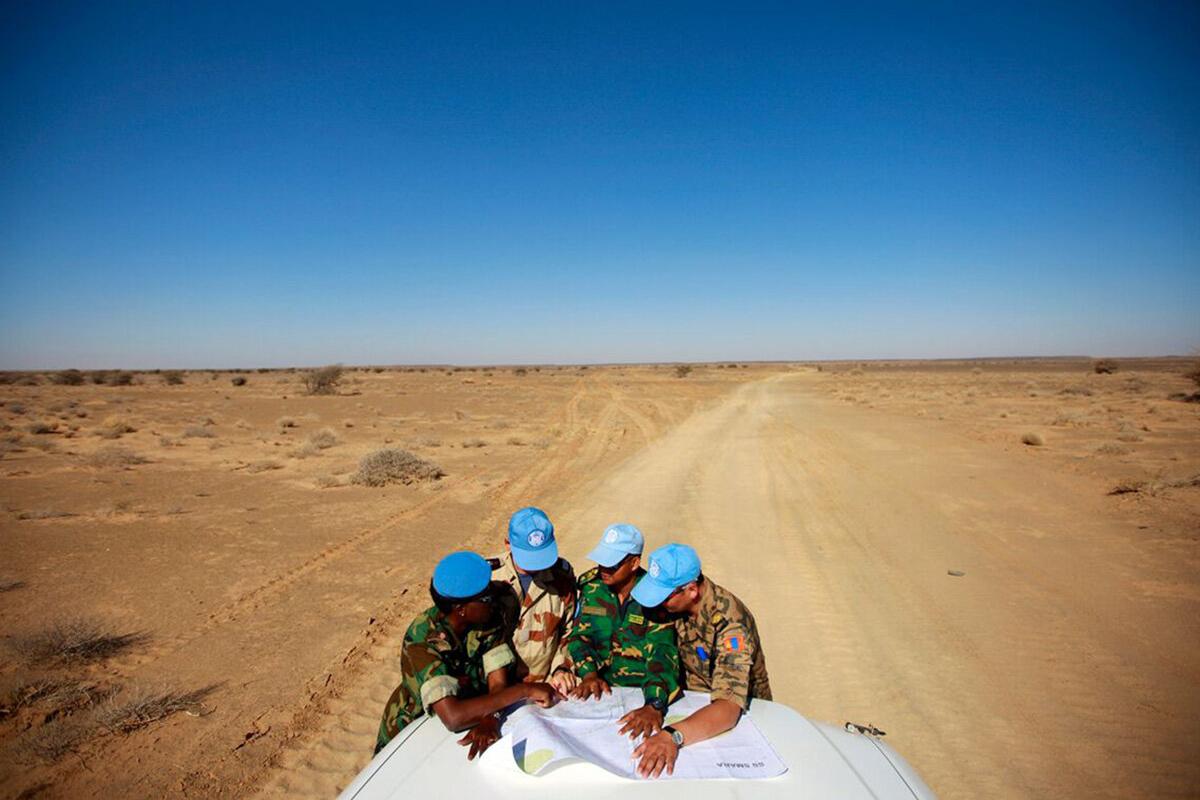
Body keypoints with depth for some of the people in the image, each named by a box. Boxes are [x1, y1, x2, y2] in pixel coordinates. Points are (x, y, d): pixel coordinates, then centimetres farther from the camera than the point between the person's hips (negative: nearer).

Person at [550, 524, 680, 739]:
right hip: (601, 687, 3)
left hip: (642, 689, -3)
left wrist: (654, 705, -39)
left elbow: (662, 651, -24)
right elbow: (579, 634, 1)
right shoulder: (590, 585, -2)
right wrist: (590, 674, -18)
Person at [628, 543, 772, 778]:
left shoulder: (730, 621, -31)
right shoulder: (676, 602, -11)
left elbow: (728, 707, -40)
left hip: (742, 713, -5)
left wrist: (673, 735, -54)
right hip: (694, 703, 5)